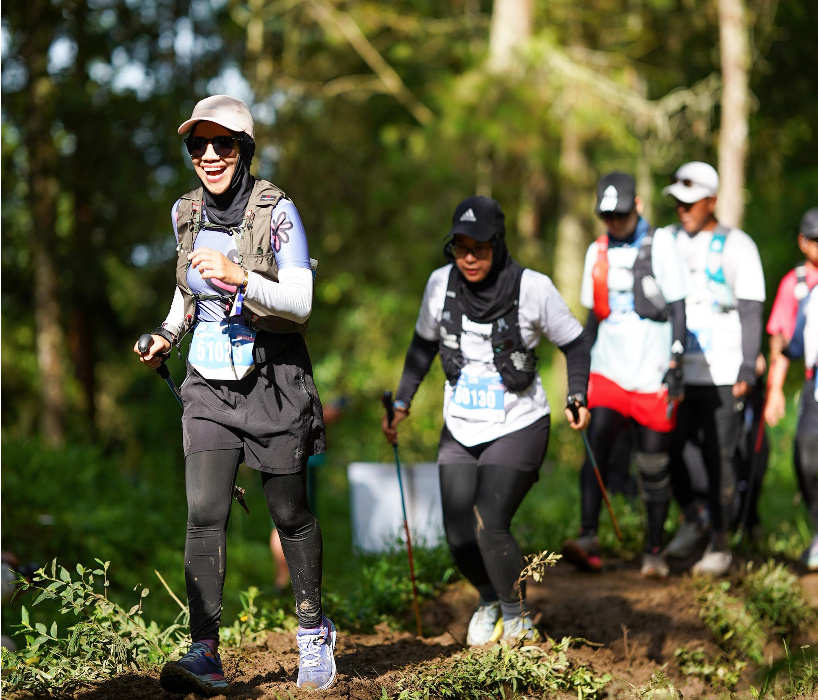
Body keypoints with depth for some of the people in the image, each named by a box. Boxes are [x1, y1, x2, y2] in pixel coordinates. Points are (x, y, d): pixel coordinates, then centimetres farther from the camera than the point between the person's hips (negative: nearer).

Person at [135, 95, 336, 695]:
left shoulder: (276, 211, -12)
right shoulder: (186, 213, 5)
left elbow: (301, 302, -19)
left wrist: (239, 278, -33)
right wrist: (168, 336, 10)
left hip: (273, 381, -3)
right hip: (210, 382, 4)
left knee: (290, 514, 8)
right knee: (204, 513, -12)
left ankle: (314, 631, 29)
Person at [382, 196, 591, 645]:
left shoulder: (533, 288, -14)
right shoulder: (441, 284, -4)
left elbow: (574, 344, -1)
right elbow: (424, 344, 13)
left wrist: (576, 397, -12)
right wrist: (402, 402, 8)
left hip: (518, 428, -4)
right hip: (460, 431, 4)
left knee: (489, 525, -19)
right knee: (459, 536, -1)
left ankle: (517, 617, 6)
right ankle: (488, 600, 32)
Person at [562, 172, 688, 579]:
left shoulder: (660, 245, -2)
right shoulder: (597, 252, 12)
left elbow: (678, 309, -4)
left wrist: (676, 365, -11)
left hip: (653, 376, -3)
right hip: (608, 372, 3)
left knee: (654, 464, 2)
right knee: (596, 446, -15)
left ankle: (654, 551, 13)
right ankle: (588, 540, -20)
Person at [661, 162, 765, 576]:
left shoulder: (737, 246, 0)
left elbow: (751, 313, -1)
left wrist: (747, 370, -9)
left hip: (722, 374, -4)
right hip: (676, 371, 4)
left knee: (719, 457, -2)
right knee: (665, 448, -1)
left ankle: (719, 544, 9)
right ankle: (690, 520, 22)